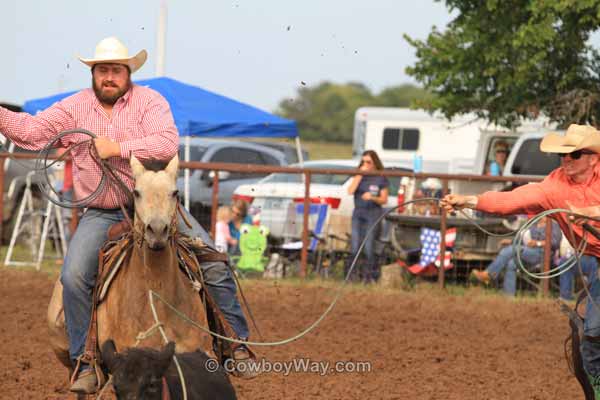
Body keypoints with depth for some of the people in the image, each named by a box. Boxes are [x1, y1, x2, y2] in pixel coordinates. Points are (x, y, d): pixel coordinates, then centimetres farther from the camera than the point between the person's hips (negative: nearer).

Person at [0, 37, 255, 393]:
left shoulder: (149, 100, -4)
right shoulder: (75, 107, 4)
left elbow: (168, 143, -20)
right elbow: (31, 130, -1)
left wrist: (118, 148, -22)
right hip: (101, 214, 1)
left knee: (214, 265, -9)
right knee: (74, 277, -21)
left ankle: (236, 343, 7)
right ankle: (86, 362, -8)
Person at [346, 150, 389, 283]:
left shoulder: (381, 178, 0)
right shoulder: (359, 175, 8)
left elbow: (384, 200, 1)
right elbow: (350, 191, -7)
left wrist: (372, 197, -18)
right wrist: (360, 175, -9)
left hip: (372, 213, -3)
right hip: (358, 212, 3)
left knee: (368, 246, -8)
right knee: (355, 246, -1)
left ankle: (370, 274, -1)